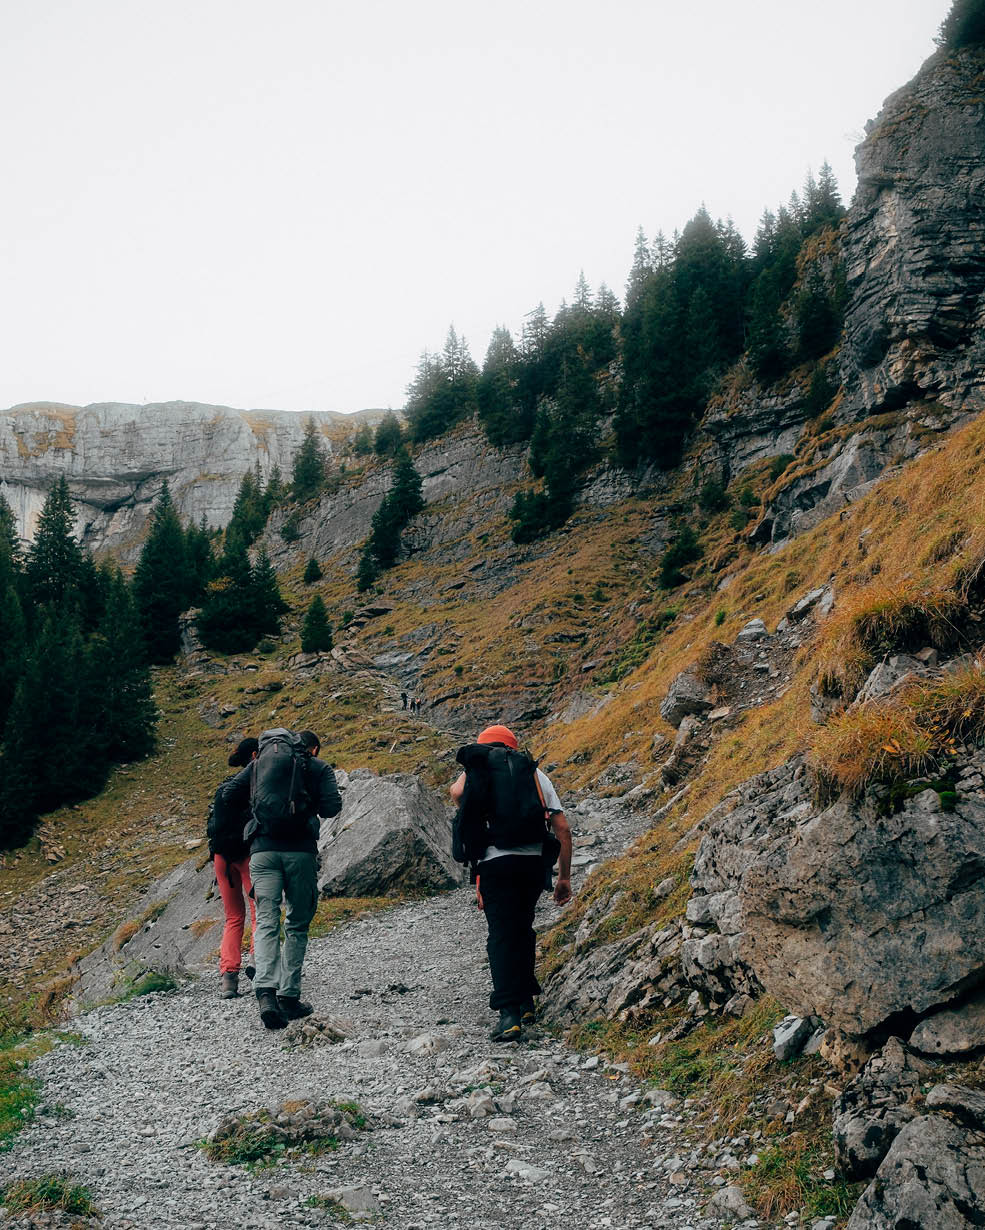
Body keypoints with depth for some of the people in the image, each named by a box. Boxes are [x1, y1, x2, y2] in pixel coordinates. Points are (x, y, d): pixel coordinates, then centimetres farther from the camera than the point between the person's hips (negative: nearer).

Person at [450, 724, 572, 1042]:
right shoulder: (536, 774, 17)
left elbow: (457, 792, -15)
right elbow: (562, 828, 11)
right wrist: (564, 878, 15)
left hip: (496, 863, -3)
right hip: (534, 861, 4)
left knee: (501, 936, 0)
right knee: (523, 929, 21)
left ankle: (509, 1013, -10)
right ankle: (526, 1002, 28)